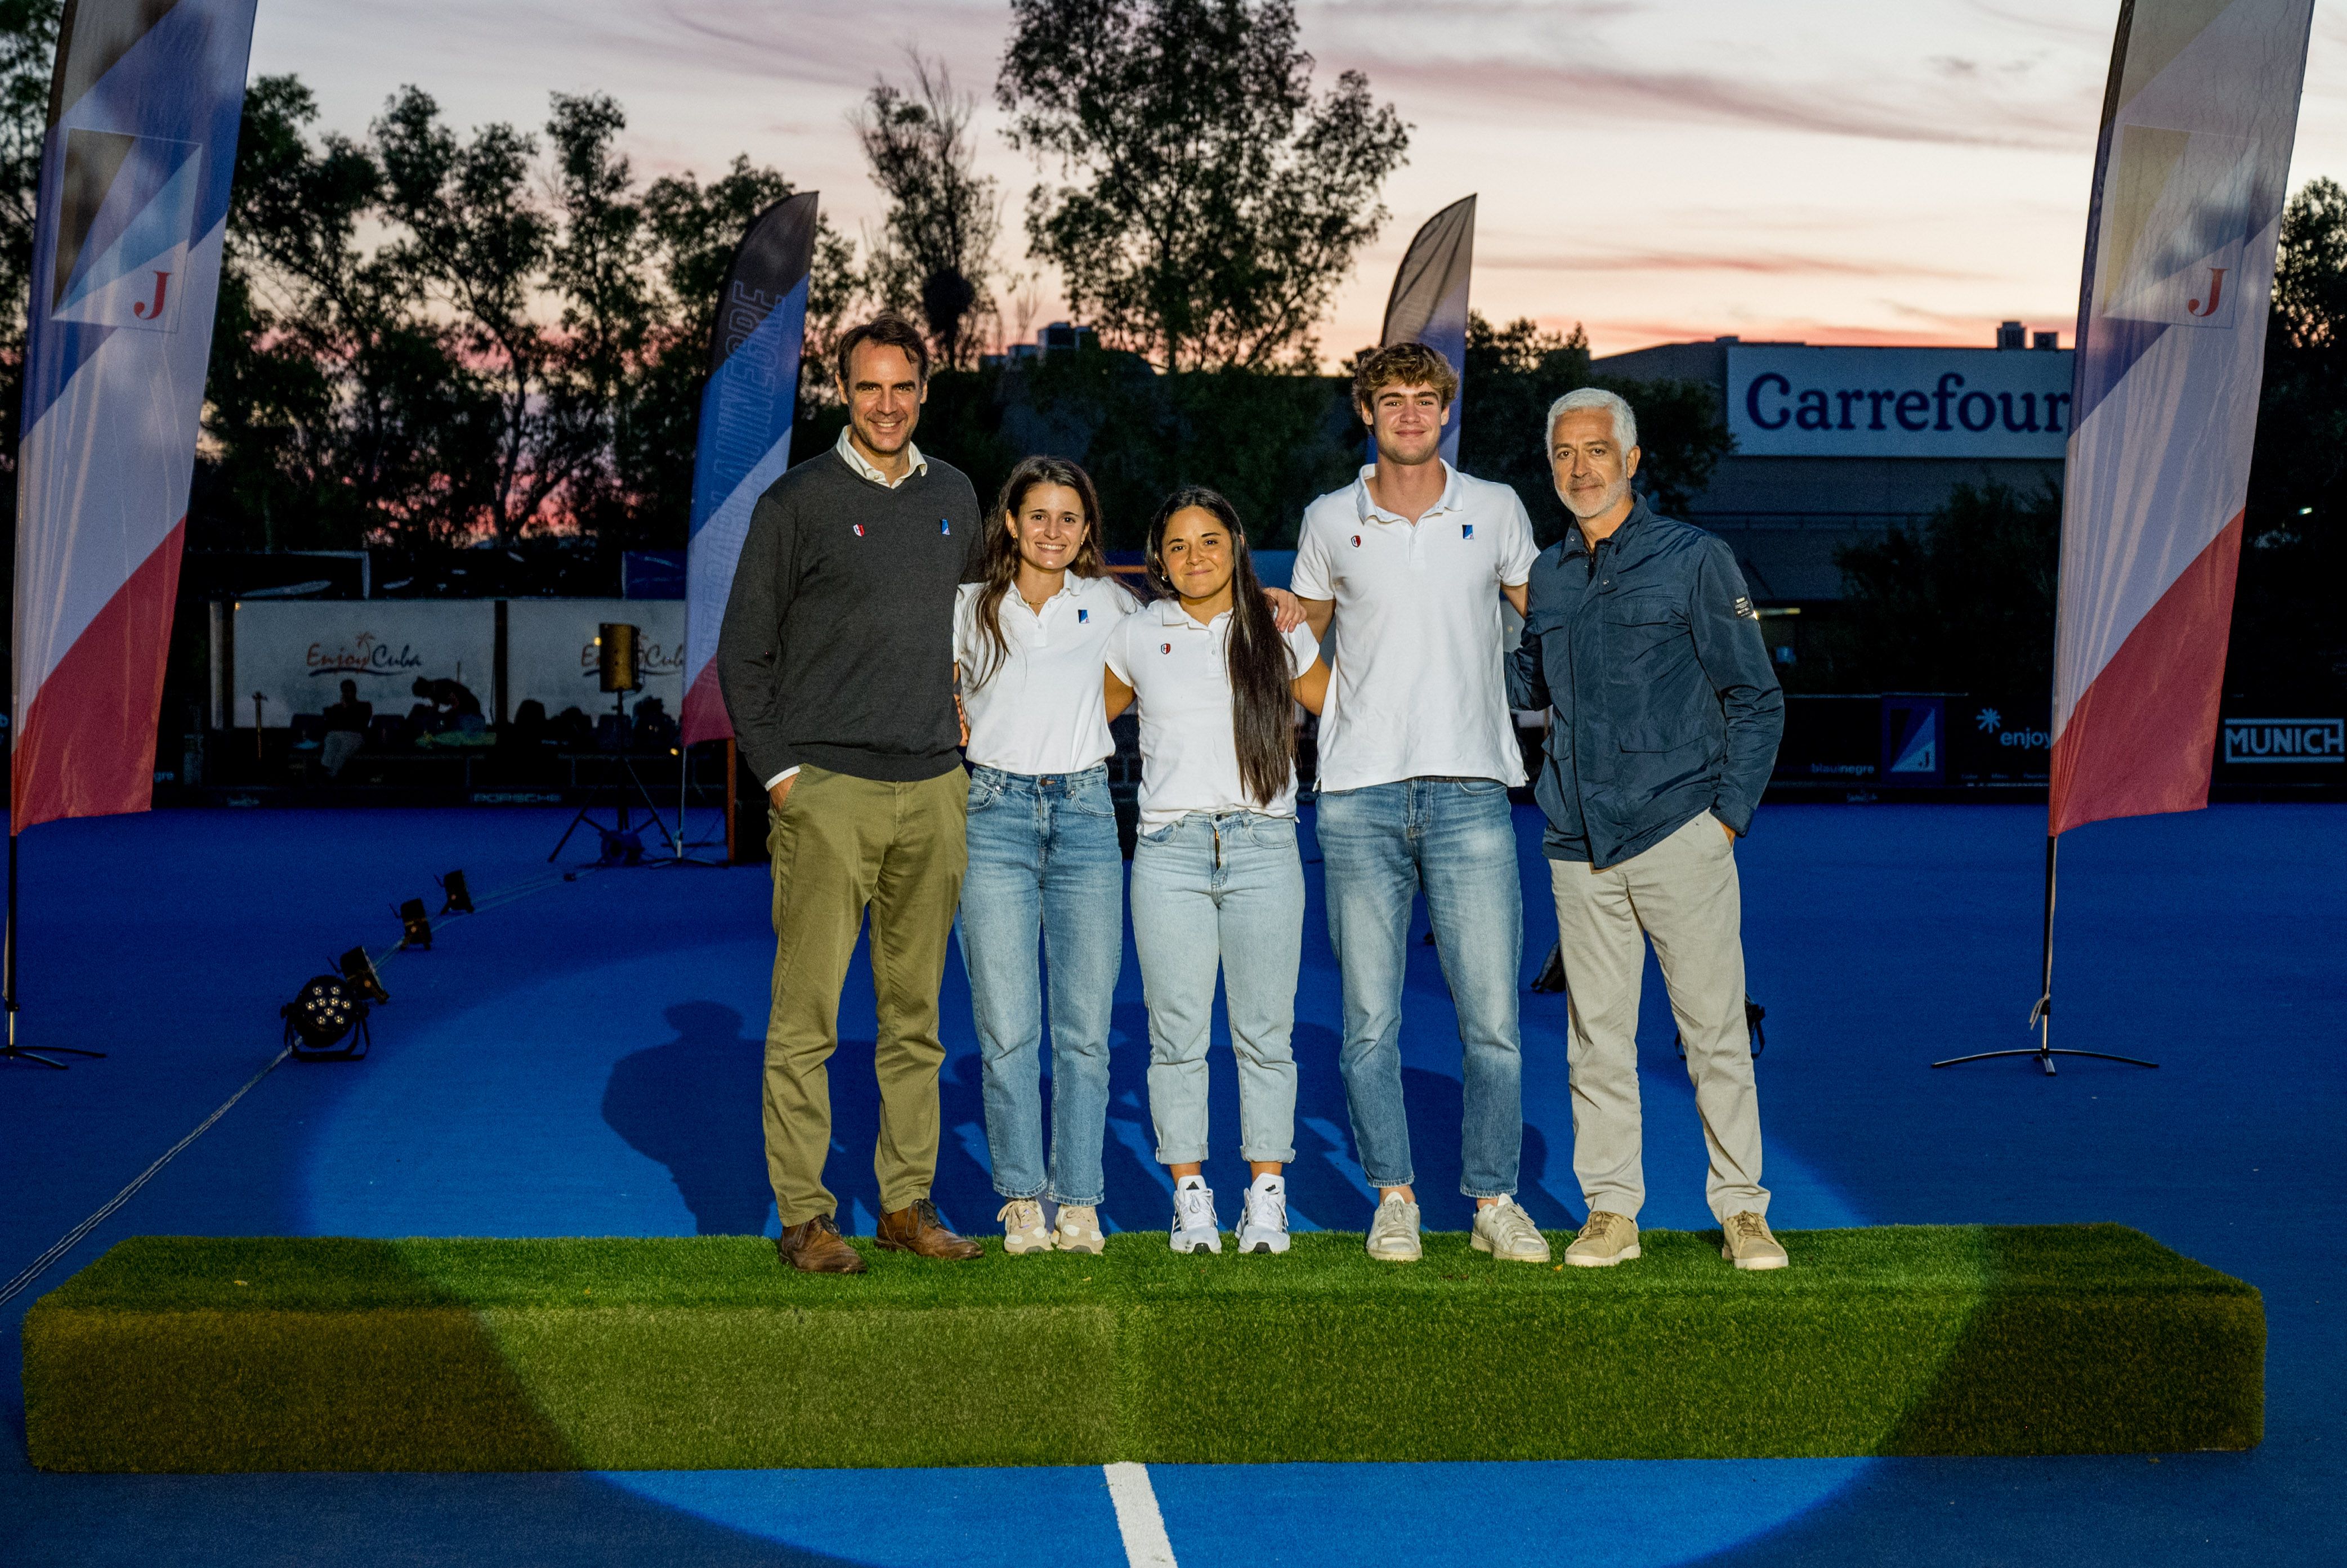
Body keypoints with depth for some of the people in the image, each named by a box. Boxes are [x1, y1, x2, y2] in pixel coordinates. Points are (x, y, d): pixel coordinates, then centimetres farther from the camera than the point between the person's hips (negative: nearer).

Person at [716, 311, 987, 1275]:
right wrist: (777, 770, -6)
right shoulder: (796, 502, -1)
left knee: (916, 1013, 10)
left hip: (934, 790, 5)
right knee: (807, 1016, -5)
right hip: (828, 793, -5)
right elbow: (742, 650, 0)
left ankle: (908, 1203, 18)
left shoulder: (955, 497, 14)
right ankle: (803, 1215, 2)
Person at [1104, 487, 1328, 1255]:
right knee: (1177, 1033, 0)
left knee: (1265, 1033, 1)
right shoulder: (1138, 637, 10)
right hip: (1170, 850, 1)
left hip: (1263, 848, 0)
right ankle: (1191, 1196, 9)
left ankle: (1267, 1195, 10)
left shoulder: (1278, 632, 9)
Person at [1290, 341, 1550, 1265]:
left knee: (1492, 1016, -2)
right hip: (1360, 797, 1)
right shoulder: (1329, 522, 10)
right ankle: (1393, 1197, 14)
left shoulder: (1496, 511, 8)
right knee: (1369, 1019, 2)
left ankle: (1495, 1200, 10)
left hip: (1470, 790, 0)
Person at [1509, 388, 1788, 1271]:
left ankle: (1742, 1211, 10)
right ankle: (1610, 1211, 15)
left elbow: (1757, 700, 2)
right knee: (1596, 1034, 6)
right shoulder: (1549, 576, 12)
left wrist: (1729, 815, -5)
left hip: (1679, 834, -4)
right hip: (1579, 846, 4)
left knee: (1715, 1029, 0)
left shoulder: (1693, 559, 0)